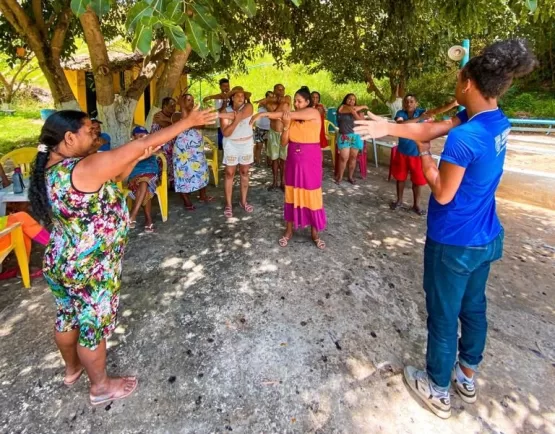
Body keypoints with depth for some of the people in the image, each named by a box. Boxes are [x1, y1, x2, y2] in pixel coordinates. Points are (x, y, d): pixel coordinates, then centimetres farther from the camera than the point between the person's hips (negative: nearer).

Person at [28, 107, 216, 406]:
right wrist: (188, 122, -20)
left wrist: (135, 160, -2)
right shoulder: (84, 169, -27)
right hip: (90, 268, -9)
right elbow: (141, 144, -26)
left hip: (62, 262, 9)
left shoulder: (50, 170, 1)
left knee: (68, 317, 26)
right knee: (93, 326, 11)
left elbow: (109, 183, 8)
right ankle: (101, 386, 34)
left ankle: (72, 368, 52)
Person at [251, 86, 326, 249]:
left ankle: (315, 233, 17)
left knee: (312, 195, 3)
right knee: (291, 194, 9)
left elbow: (289, 114, -22)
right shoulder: (292, 118, 5)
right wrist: (286, 125, -17)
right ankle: (289, 230, 22)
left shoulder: (314, 113, -10)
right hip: (293, 160, 5)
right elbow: (284, 142, 1)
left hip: (311, 161, -4)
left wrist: (263, 114, -23)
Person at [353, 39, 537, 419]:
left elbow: (443, 194, -18)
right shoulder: (498, 122, 0)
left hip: (454, 244, -8)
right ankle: (467, 377, 45)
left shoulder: (464, 138, -27)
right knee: (474, 308, 23)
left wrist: (424, 153, -6)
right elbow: (429, 128, 1)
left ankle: (438, 392, 31)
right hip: (486, 239, 9)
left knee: (444, 318, 10)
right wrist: (388, 127, -2)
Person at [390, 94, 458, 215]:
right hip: (402, 152, 0)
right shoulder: (400, 113, -9)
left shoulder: (421, 112, -8)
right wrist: (419, 118, -37)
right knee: (400, 177, 15)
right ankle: (399, 200, 34)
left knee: (418, 180, 7)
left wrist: (454, 103, -43)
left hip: (417, 153, 0)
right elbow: (401, 124, -31)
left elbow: (437, 110, -25)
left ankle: (416, 205, 24)